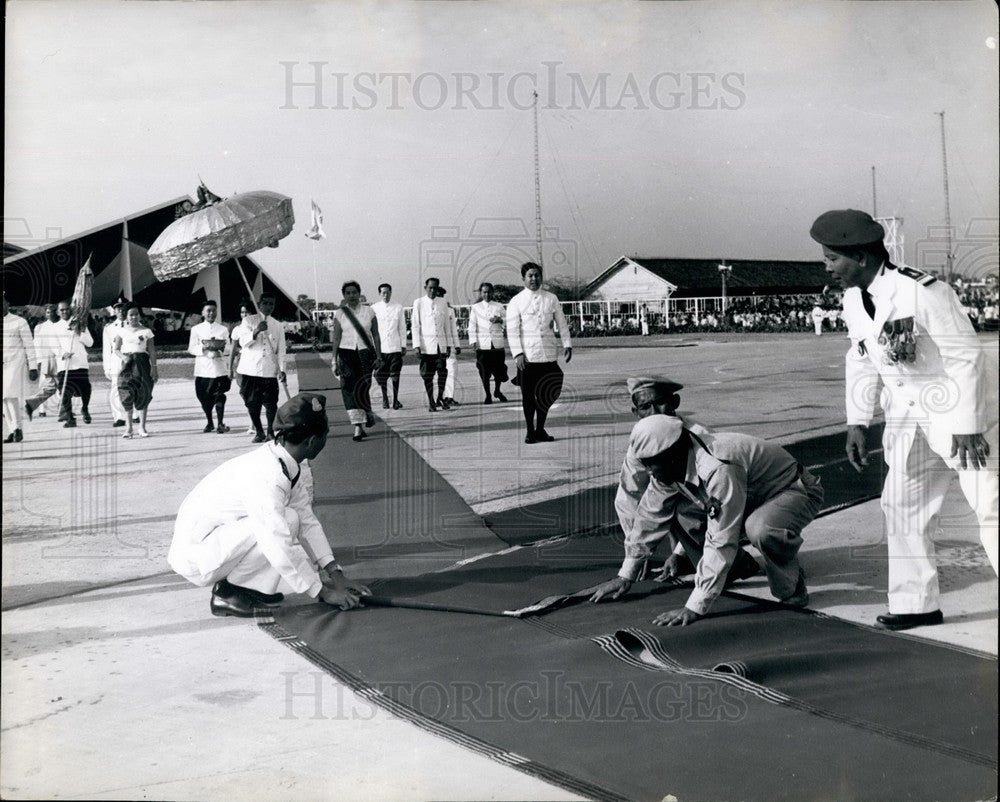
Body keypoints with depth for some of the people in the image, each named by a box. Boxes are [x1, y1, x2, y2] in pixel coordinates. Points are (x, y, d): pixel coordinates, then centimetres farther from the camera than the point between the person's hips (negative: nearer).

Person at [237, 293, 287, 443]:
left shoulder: (277, 325, 11)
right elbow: (243, 342, -6)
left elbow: (281, 350, 9)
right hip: (251, 369, -1)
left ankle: (271, 432, 7)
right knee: (252, 403, 1)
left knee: (271, 403, -5)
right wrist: (256, 331, -23)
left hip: (269, 370, 1)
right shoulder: (249, 320, 5)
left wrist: (282, 369, -2)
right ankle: (259, 432, 14)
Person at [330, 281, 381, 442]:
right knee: (349, 389, -8)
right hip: (346, 353, 1)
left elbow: (376, 335, 6)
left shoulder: (369, 312, 4)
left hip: (365, 352, 0)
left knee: (362, 389, -7)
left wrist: (378, 357, 0)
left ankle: (367, 413, 25)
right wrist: (335, 361, -1)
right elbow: (336, 338, 3)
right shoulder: (339, 314, 4)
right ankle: (358, 427, -5)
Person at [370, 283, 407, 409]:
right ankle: (385, 399, 16)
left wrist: (403, 345, 6)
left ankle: (395, 399, 6)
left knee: (395, 374, -1)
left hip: (395, 346, 0)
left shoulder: (398, 307, 5)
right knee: (381, 375, 3)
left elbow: (402, 328, 9)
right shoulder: (374, 308, 3)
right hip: (380, 346, 0)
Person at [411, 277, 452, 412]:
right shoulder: (418, 303, 2)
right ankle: (431, 402, 10)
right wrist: (417, 345, -7)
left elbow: (446, 325, 13)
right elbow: (415, 325, 0)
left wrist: (448, 344, 9)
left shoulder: (442, 303, 10)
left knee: (443, 372, -1)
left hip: (441, 344, 2)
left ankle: (440, 398, 17)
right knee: (427, 375, 0)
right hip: (426, 345, -2)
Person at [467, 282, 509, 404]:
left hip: (497, 343, 1)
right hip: (482, 344, -1)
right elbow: (472, 325, 5)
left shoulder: (499, 306, 11)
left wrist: (500, 320, -13)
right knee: (484, 371, -3)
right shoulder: (475, 308, 9)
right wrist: (473, 340, -6)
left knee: (499, 369, 1)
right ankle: (487, 395, 10)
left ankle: (497, 391, 26)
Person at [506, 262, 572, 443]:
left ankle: (540, 429, 17)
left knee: (546, 394, 4)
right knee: (528, 394, 1)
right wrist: (517, 353, -11)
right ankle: (530, 431, 11)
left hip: (548, 354, 3)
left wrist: (567, 345, 5)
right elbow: (512, 330, -2)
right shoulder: (516, 302, 1)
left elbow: (561, 323, 14)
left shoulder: (551, 299, 10)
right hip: (527, 355, -2)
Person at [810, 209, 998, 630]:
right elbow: (861, 360, 13)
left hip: (957, 410, -8)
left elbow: (966, 357, -19)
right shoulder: (853, 299, 2)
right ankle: (917, 604, 21)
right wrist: (857, 422, 9)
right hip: (907, 418, 8)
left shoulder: (923, 292, -23)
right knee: (901, 506, 9)